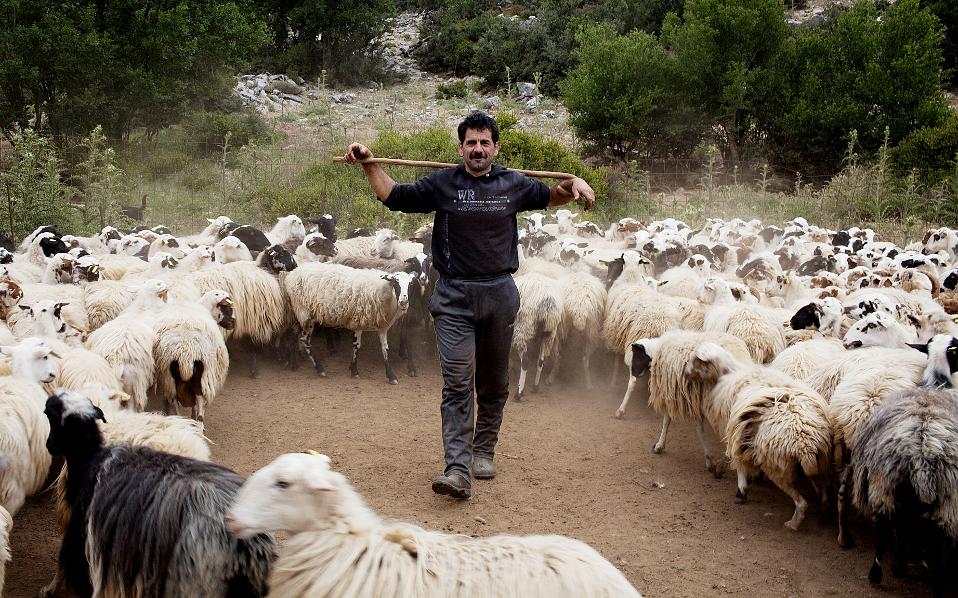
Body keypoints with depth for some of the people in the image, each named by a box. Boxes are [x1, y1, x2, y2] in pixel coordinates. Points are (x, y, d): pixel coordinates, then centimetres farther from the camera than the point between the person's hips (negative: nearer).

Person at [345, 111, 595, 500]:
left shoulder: (513, 185, 6)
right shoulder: (442, 184, 1)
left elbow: (550, 197, 24)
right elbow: (394, 197, 6)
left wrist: (573, 185, 5)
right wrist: (370, 165, -3)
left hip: (500, 295, 3)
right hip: (454, 297, -2)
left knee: (494, 383, 13)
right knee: (457, 383, -12)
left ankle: (484, 452, 30)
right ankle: (458, 471, -17)